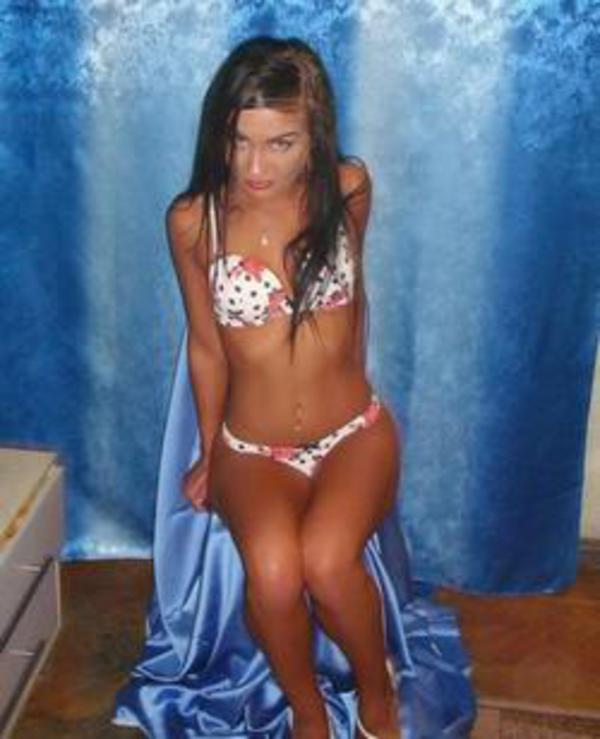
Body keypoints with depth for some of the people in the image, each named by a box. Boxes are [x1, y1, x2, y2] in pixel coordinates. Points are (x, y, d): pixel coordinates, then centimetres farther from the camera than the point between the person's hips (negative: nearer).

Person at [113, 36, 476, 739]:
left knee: (326, 560, -29)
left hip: (355, 432, 0)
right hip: (252, 449, 0)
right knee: (272, 570, -30)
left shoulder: (347, 188, -10)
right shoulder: (192, 219, -12)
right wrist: (208, 455, 10)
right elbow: (205, 346, 1)